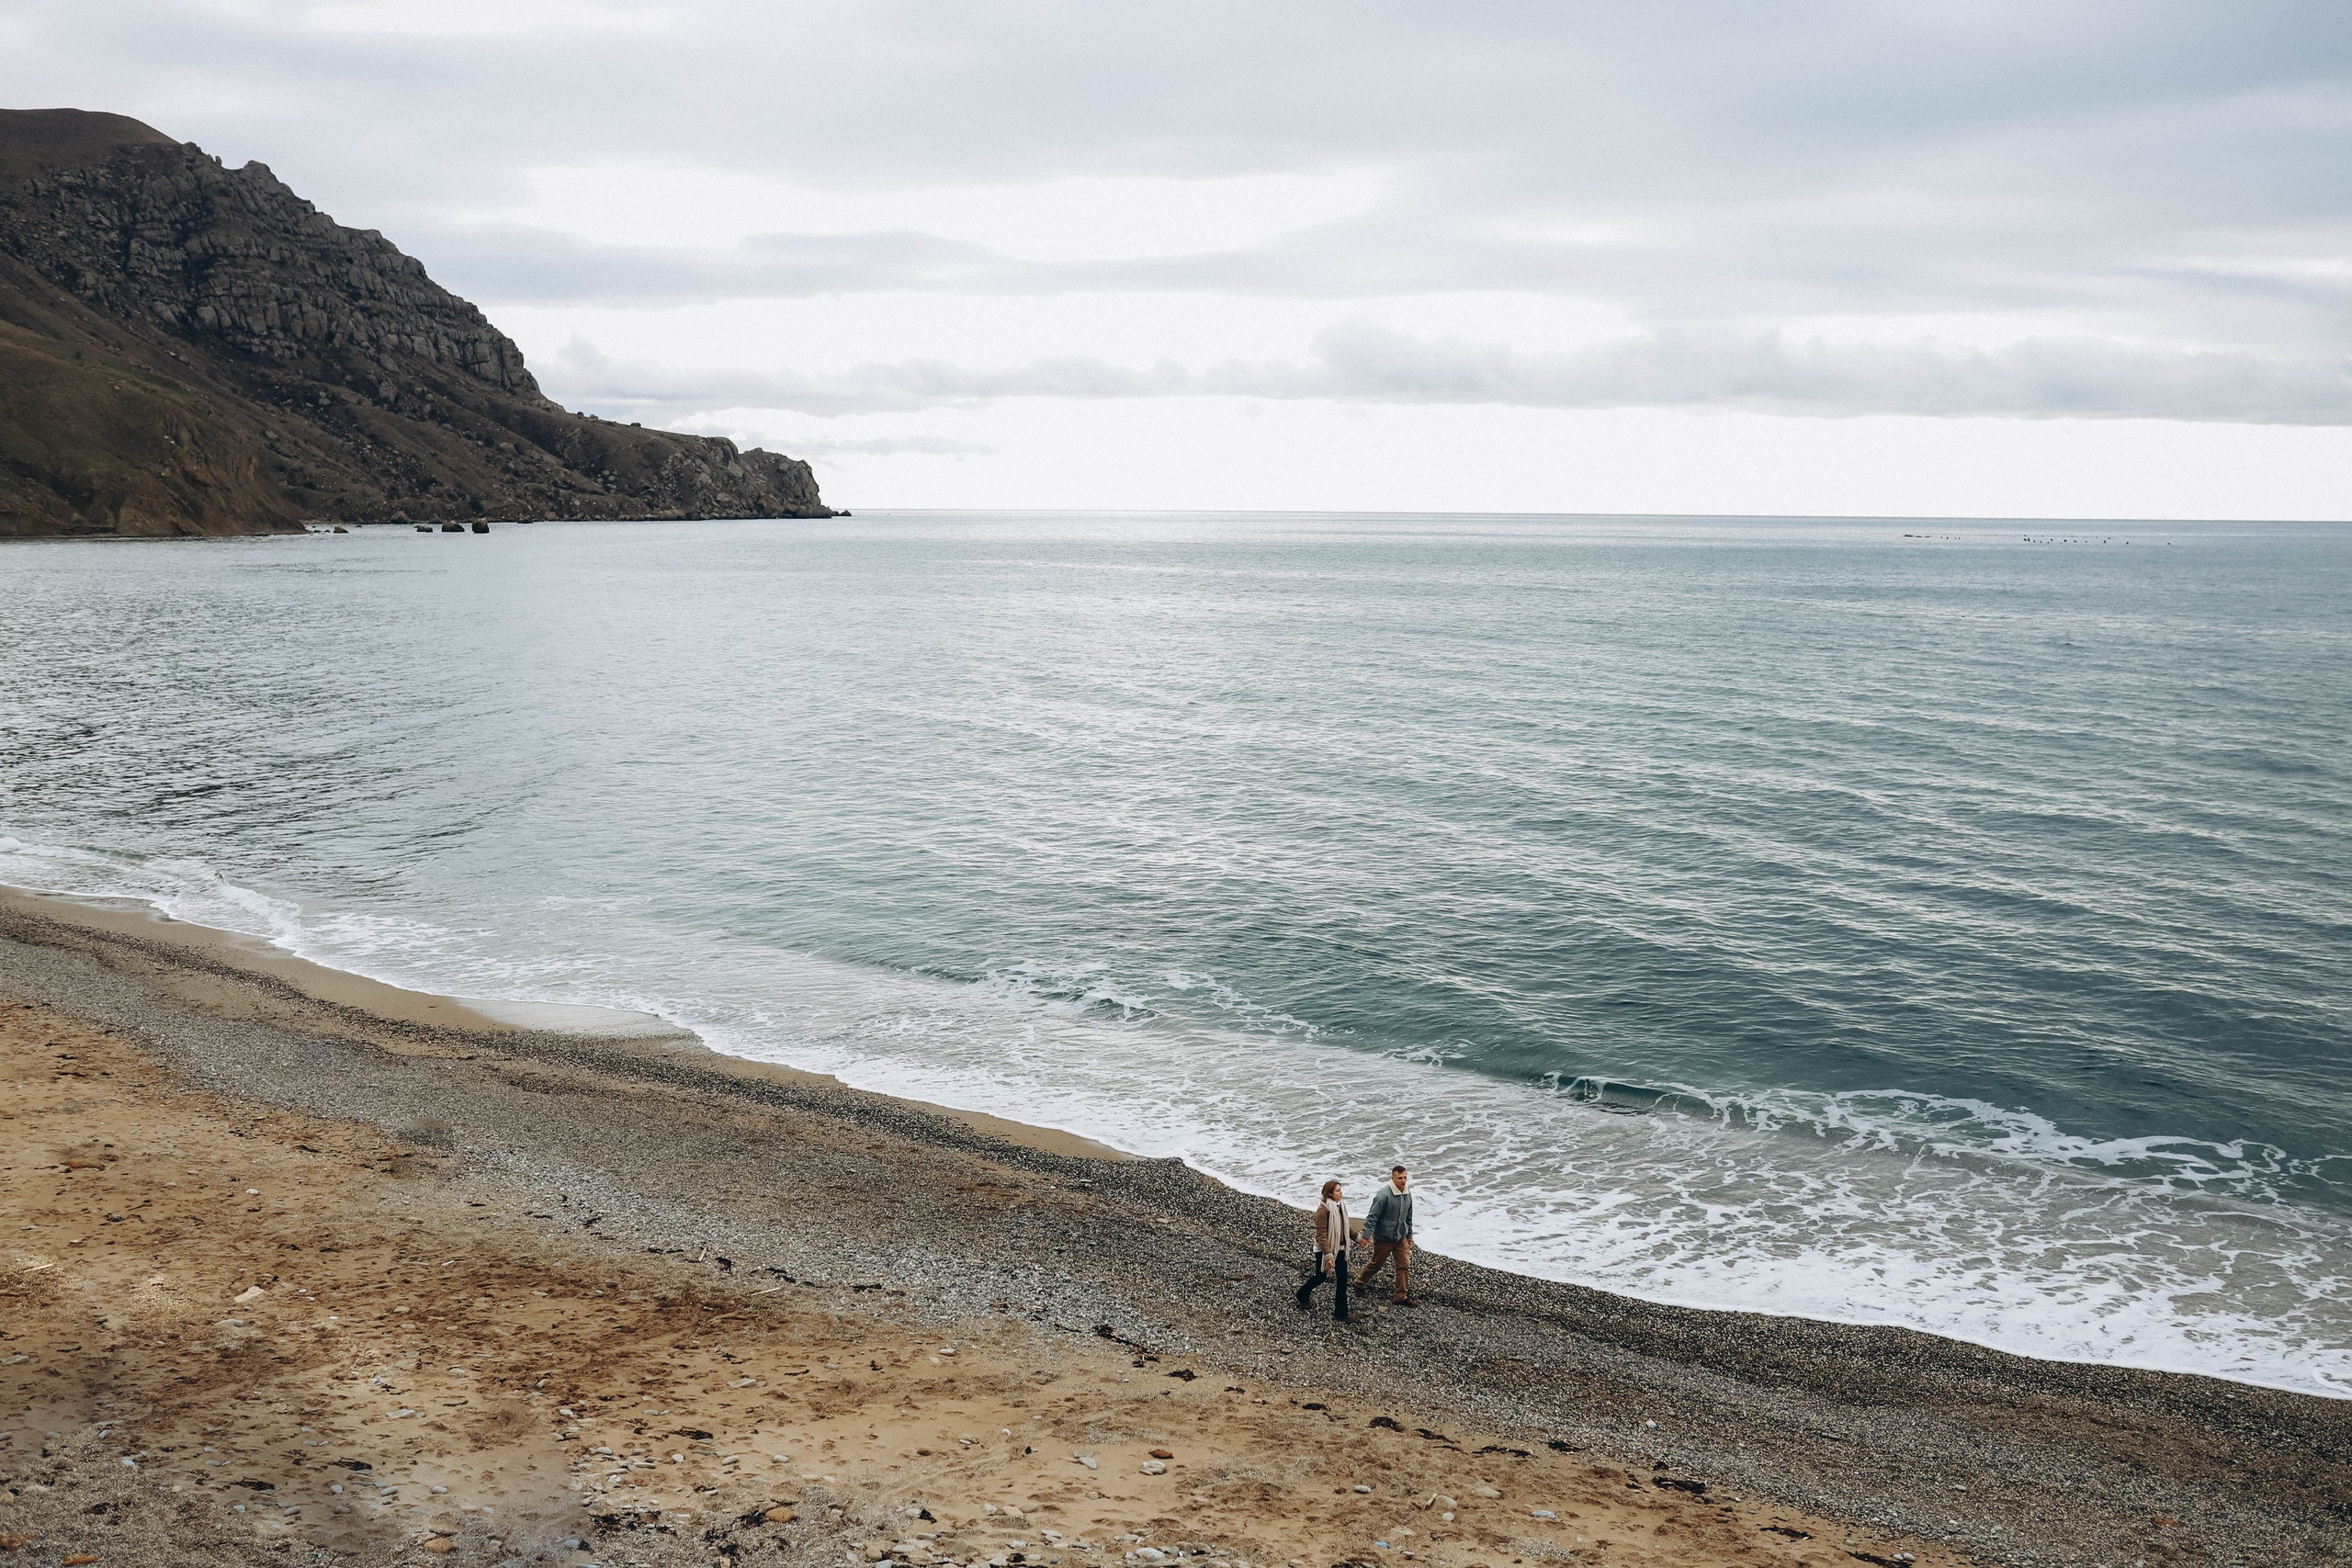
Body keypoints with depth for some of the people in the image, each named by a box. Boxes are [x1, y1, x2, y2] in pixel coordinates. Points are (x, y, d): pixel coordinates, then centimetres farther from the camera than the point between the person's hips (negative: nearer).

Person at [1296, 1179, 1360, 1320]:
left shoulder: (1341, 1205, 2)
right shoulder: (1323, 1209, -22)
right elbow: (1321, 1234, -24)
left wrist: (1358, 1236, 12)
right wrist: (1328, 1255, -28)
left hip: (1340, 1249, 7)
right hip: (1325, 1250, -7)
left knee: (1343, 1280, 3)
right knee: (1321, 1277, 12)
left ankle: (1341, 1312, 10)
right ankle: (1303, 1296, 40)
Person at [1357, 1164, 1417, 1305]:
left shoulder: (1408, 1195, 1)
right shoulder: (1384, 1195, -22)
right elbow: (1372, 1216, -20)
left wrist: (1409, 1234, 20)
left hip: (1401, 1237, 6)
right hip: (1384, 1238, -6)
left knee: (1404, 1266, 1)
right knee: (1376, 1264, 11)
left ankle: (1402, 1297, 10)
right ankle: (1360, 1283, 35)